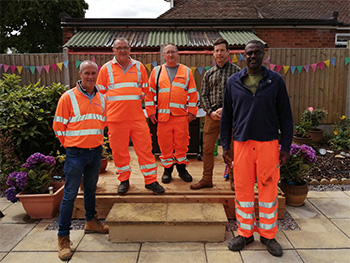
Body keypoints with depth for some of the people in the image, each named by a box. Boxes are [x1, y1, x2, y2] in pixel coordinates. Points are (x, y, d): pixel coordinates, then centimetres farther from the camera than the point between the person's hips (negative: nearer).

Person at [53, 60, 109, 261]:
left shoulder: (102, 99, 7)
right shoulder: (68, 97, -8)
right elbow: (59, 126, -4)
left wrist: (96, 141, 13)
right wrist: (72, 144, 2)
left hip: (96, 152, 5)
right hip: (76, 154, -5)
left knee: (91, 189, 20)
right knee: (70, 194, 0)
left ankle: (91, 221, 39)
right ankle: (63, 236, 13)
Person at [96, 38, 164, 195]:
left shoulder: (139, 67, 10)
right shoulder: (106, 68, 5)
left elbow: (145, 89, 16)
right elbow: (100, 92, 7)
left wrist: (132, 101, 8)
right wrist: (116, 104, 0)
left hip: (137, 116, 1)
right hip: (116, 118, -1)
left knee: (145, 147, 2)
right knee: (119, 149, 6)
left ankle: (150, 180, 14)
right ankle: (124, 180, 24)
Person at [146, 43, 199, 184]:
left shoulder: (186, 71, 11)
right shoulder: (157, 71, 11)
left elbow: (193, 93, 9)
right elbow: (150, 92, 9)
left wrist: (192, 112, 3)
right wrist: (151, 112, 3)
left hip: (181, 114, 0)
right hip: (163, 114, 0)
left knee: (181, 142, 4)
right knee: (165, 143, 3)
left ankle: (181, 167, 21)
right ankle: (167, 168, 19)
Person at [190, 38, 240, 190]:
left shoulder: (236, 71, 3)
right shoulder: (209, 73, 12)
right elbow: (203, 95, 10)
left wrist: (225, 109, -12)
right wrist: (210, 111, -5)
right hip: (211, 115, 3)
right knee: (207, 148, 6)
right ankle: (206, 179, 19)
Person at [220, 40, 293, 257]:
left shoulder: (276, 81, 3)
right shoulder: (233, 82, 7)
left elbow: (285, 115, 4)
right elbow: (227, 115, 9)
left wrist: (286, 147, -1)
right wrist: (225, 145, 6)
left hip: (268, 143, -1)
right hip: (242, 143, 1)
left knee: (269, 189, 6)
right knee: (243, 189, 7)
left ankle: (268, 235, 25)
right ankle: (245, 233, 25)